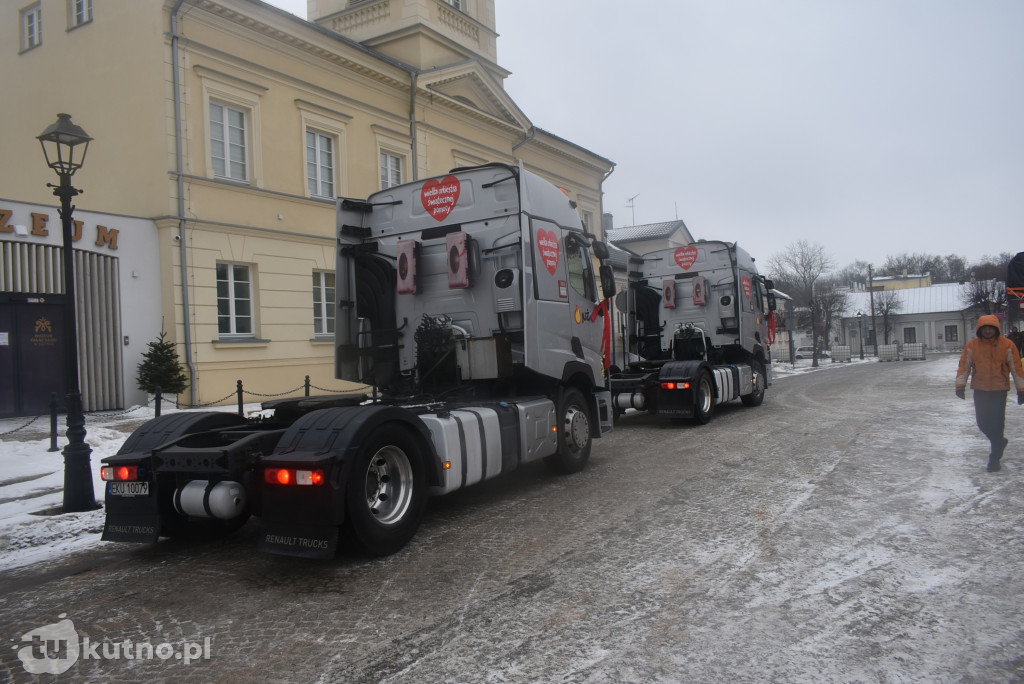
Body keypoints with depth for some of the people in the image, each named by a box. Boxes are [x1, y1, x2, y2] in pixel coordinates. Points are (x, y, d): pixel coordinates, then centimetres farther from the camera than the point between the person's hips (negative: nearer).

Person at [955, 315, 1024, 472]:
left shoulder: (1007, 345, -7)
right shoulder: (971, 346, -3)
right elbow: (964, 365, 2)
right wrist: (960, 385, -4)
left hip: (999, 390, -2)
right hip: (979, 390, 2)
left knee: (997, 423, -5)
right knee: (982, 422, 6)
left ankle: (995, 457, 7)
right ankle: (1000, 442, 35)